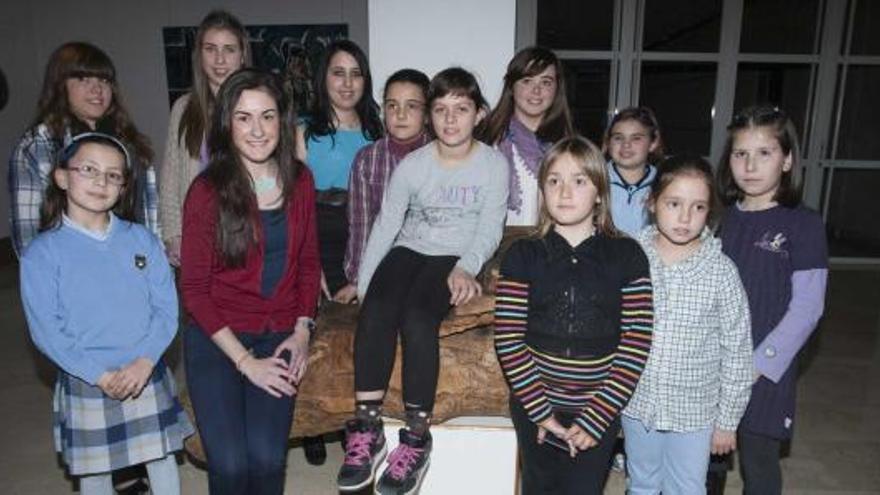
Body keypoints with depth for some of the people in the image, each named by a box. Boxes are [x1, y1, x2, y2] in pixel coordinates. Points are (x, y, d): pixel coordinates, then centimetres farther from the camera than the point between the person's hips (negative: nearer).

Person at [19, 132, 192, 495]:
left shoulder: (142, 240, -1)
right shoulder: (42, 253, -7)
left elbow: (166, 307, -4)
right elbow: (45, 330, -10)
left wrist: (145, 361, -17)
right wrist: (101, 376, -16)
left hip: (149, 378, 2)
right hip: (86, 386, -1)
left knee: (163, 460, 16)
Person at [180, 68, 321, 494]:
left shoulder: (300, 181, 2)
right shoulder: (208, 190, -9)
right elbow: (194, 288, -7)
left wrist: (302, 330, -1)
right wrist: (245, 361, -11)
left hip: (279, 335, 2)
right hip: (216, 336, -2)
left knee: (266, 456, -15)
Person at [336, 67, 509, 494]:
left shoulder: (493, 164, 1)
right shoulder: (412, 165, 5)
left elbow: (489, 228, -5)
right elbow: (386, 224, 2)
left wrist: (466, 268, -24)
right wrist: (363, 282, -5)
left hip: (457, 256, -2)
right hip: (410, 248, 3)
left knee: (417, 316, -31)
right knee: (375, 309, -27)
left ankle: (417, 436, -20)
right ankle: (367, 427, -21)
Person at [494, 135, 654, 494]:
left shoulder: (626, 256, -6)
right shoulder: (523, 255, -5)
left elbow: (636, 344, -9)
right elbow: (508, 340, -8)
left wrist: (595, 419, -11)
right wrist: (542, 412, -11)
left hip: (599, 411, -1)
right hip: (534, 408, 1)